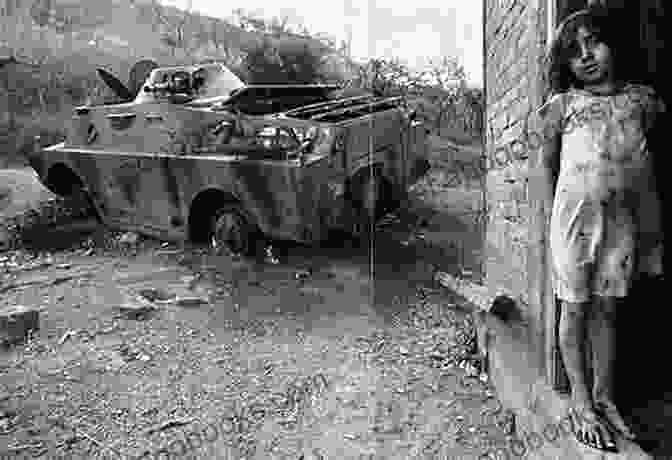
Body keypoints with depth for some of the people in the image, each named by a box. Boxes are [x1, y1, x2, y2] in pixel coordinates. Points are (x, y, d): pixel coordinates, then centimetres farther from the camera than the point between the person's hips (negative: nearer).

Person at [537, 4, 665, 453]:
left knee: (607, 308, 10)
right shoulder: (563, 104, 1)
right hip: (576, 216, -2)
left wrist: (652, 223, 9)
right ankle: (581, 402, 15)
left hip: (623, 218, 2)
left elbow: (646, 162, 12)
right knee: (576, 309, 5)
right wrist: (553, 214, 2)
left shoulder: (642, 98, 7)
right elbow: (547, 162, 6)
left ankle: (604, 395, 23)